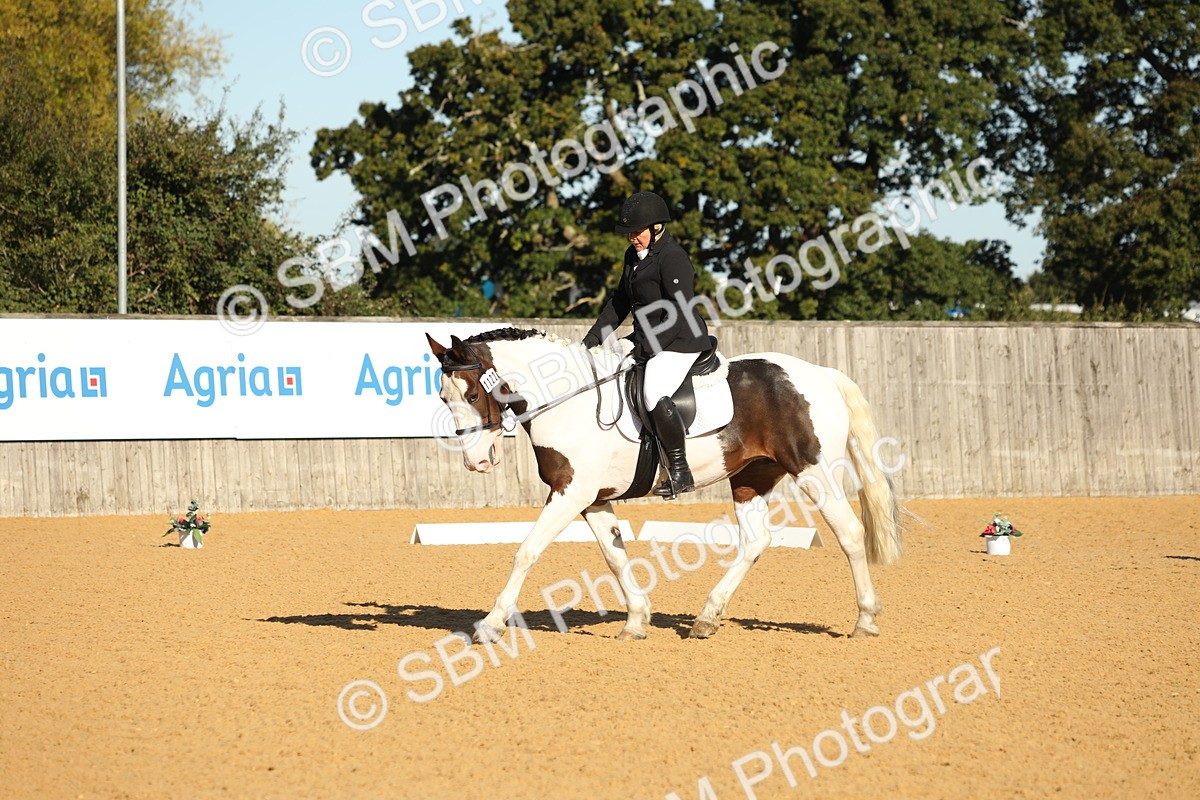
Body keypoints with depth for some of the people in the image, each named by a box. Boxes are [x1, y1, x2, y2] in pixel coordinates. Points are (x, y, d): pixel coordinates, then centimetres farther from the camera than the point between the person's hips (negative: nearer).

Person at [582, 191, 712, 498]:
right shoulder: (634, 255, 12)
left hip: (680, 343, -11)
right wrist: (594, 336, 12)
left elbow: (679, 313, -22)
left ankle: (680, 471, -24)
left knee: (654, 395, -31)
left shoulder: (672, 258, -18)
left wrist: (649, 348, -22)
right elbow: (621, 300, 20)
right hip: (647, 339, 11)